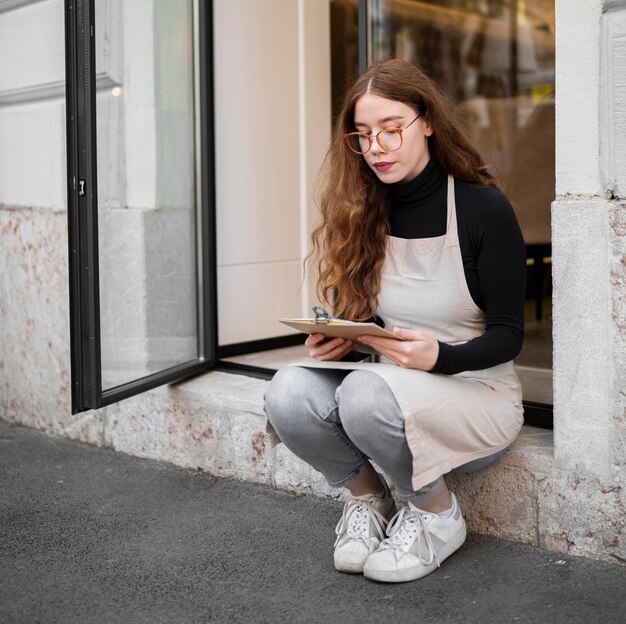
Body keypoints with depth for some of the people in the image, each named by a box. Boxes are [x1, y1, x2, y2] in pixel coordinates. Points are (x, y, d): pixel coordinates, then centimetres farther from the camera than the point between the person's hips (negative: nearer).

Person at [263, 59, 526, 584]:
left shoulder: (484, 207, -11)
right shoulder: (361, 214, 3)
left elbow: (508, 334, -10)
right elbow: (351, 318, 10)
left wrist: (438, 356, -29)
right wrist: (331, 342, -14)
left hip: (477, 391, -4)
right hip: (387, 379, 4)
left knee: (368, 393, -35)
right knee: (288, 394, -25)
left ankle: (436, 513, -5)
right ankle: (367, 495, 4)